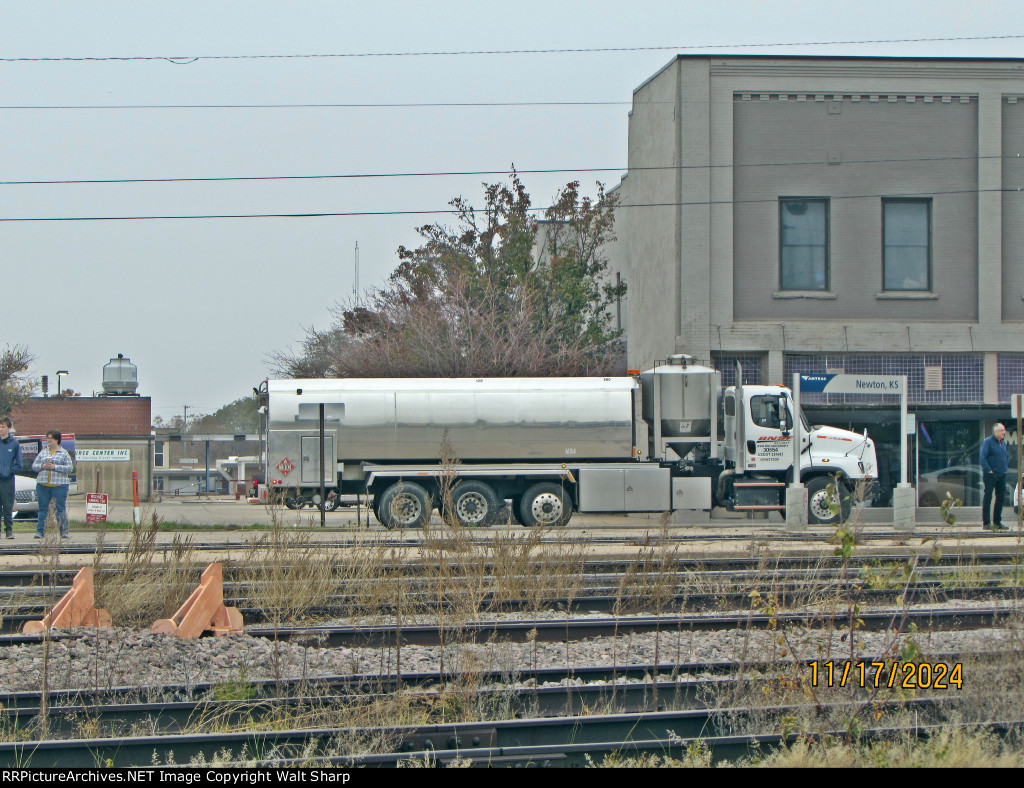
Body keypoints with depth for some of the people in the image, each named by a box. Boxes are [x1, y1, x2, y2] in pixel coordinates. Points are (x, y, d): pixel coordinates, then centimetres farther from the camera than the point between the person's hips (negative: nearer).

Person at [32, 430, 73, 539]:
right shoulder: (43, 452, 14)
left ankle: (64, 532, 1)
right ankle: (40, 531, 6)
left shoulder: (64, 453, 4)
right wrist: (43, 466, -8)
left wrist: (55, 467, -13)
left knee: (60, 509, -3)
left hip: (59, 485, -3)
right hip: (43, 484, 3)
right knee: (43, 509, 3)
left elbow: (69, 468, -4)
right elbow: (34, 466, 13)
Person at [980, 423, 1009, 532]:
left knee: (1000, 498, 9)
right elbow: (982, 458, -13)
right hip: (991, 474, -7)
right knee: (988, 498, -4)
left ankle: (997, 522, 17)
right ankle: (986, 523, -3)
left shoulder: (1003, 443, 13)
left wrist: (1004, 469, 13)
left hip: (1002, 475, 7)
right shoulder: (988, 442, -9)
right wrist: (989, 470, -18)